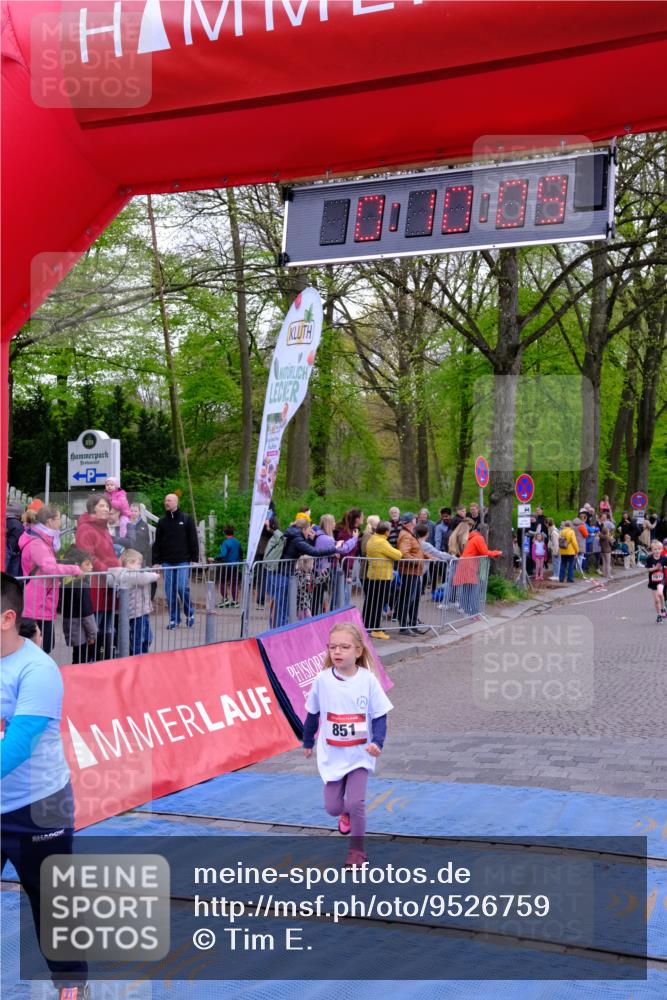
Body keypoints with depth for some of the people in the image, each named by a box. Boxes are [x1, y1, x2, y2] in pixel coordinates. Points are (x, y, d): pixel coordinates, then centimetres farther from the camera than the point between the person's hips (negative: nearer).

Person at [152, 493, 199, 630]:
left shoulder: (186, 519, 2)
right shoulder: (162, 521, 11)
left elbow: (193, 540, 0)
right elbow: (157, 543, 11)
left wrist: (194, 559, -6)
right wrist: (156, 561, 5)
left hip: (183, 561, -3)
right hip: (167, 562, 4)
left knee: (182, 587, -13)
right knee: (170, 592, 2)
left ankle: (190, 613, 8)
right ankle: (174, 619, 9)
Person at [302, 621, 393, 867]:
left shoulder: (368, 680, -15)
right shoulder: (322, 680, -11)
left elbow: (379, 717, -9)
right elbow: (313, 713, 5)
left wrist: (377, 742, -25)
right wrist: (307, 742, 15)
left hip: (360, 755, -2)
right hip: (331, 755, 2)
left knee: (355, 803, -12)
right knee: (333, 807, 7)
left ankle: (357, 849, 11)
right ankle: (347, 813, 44)